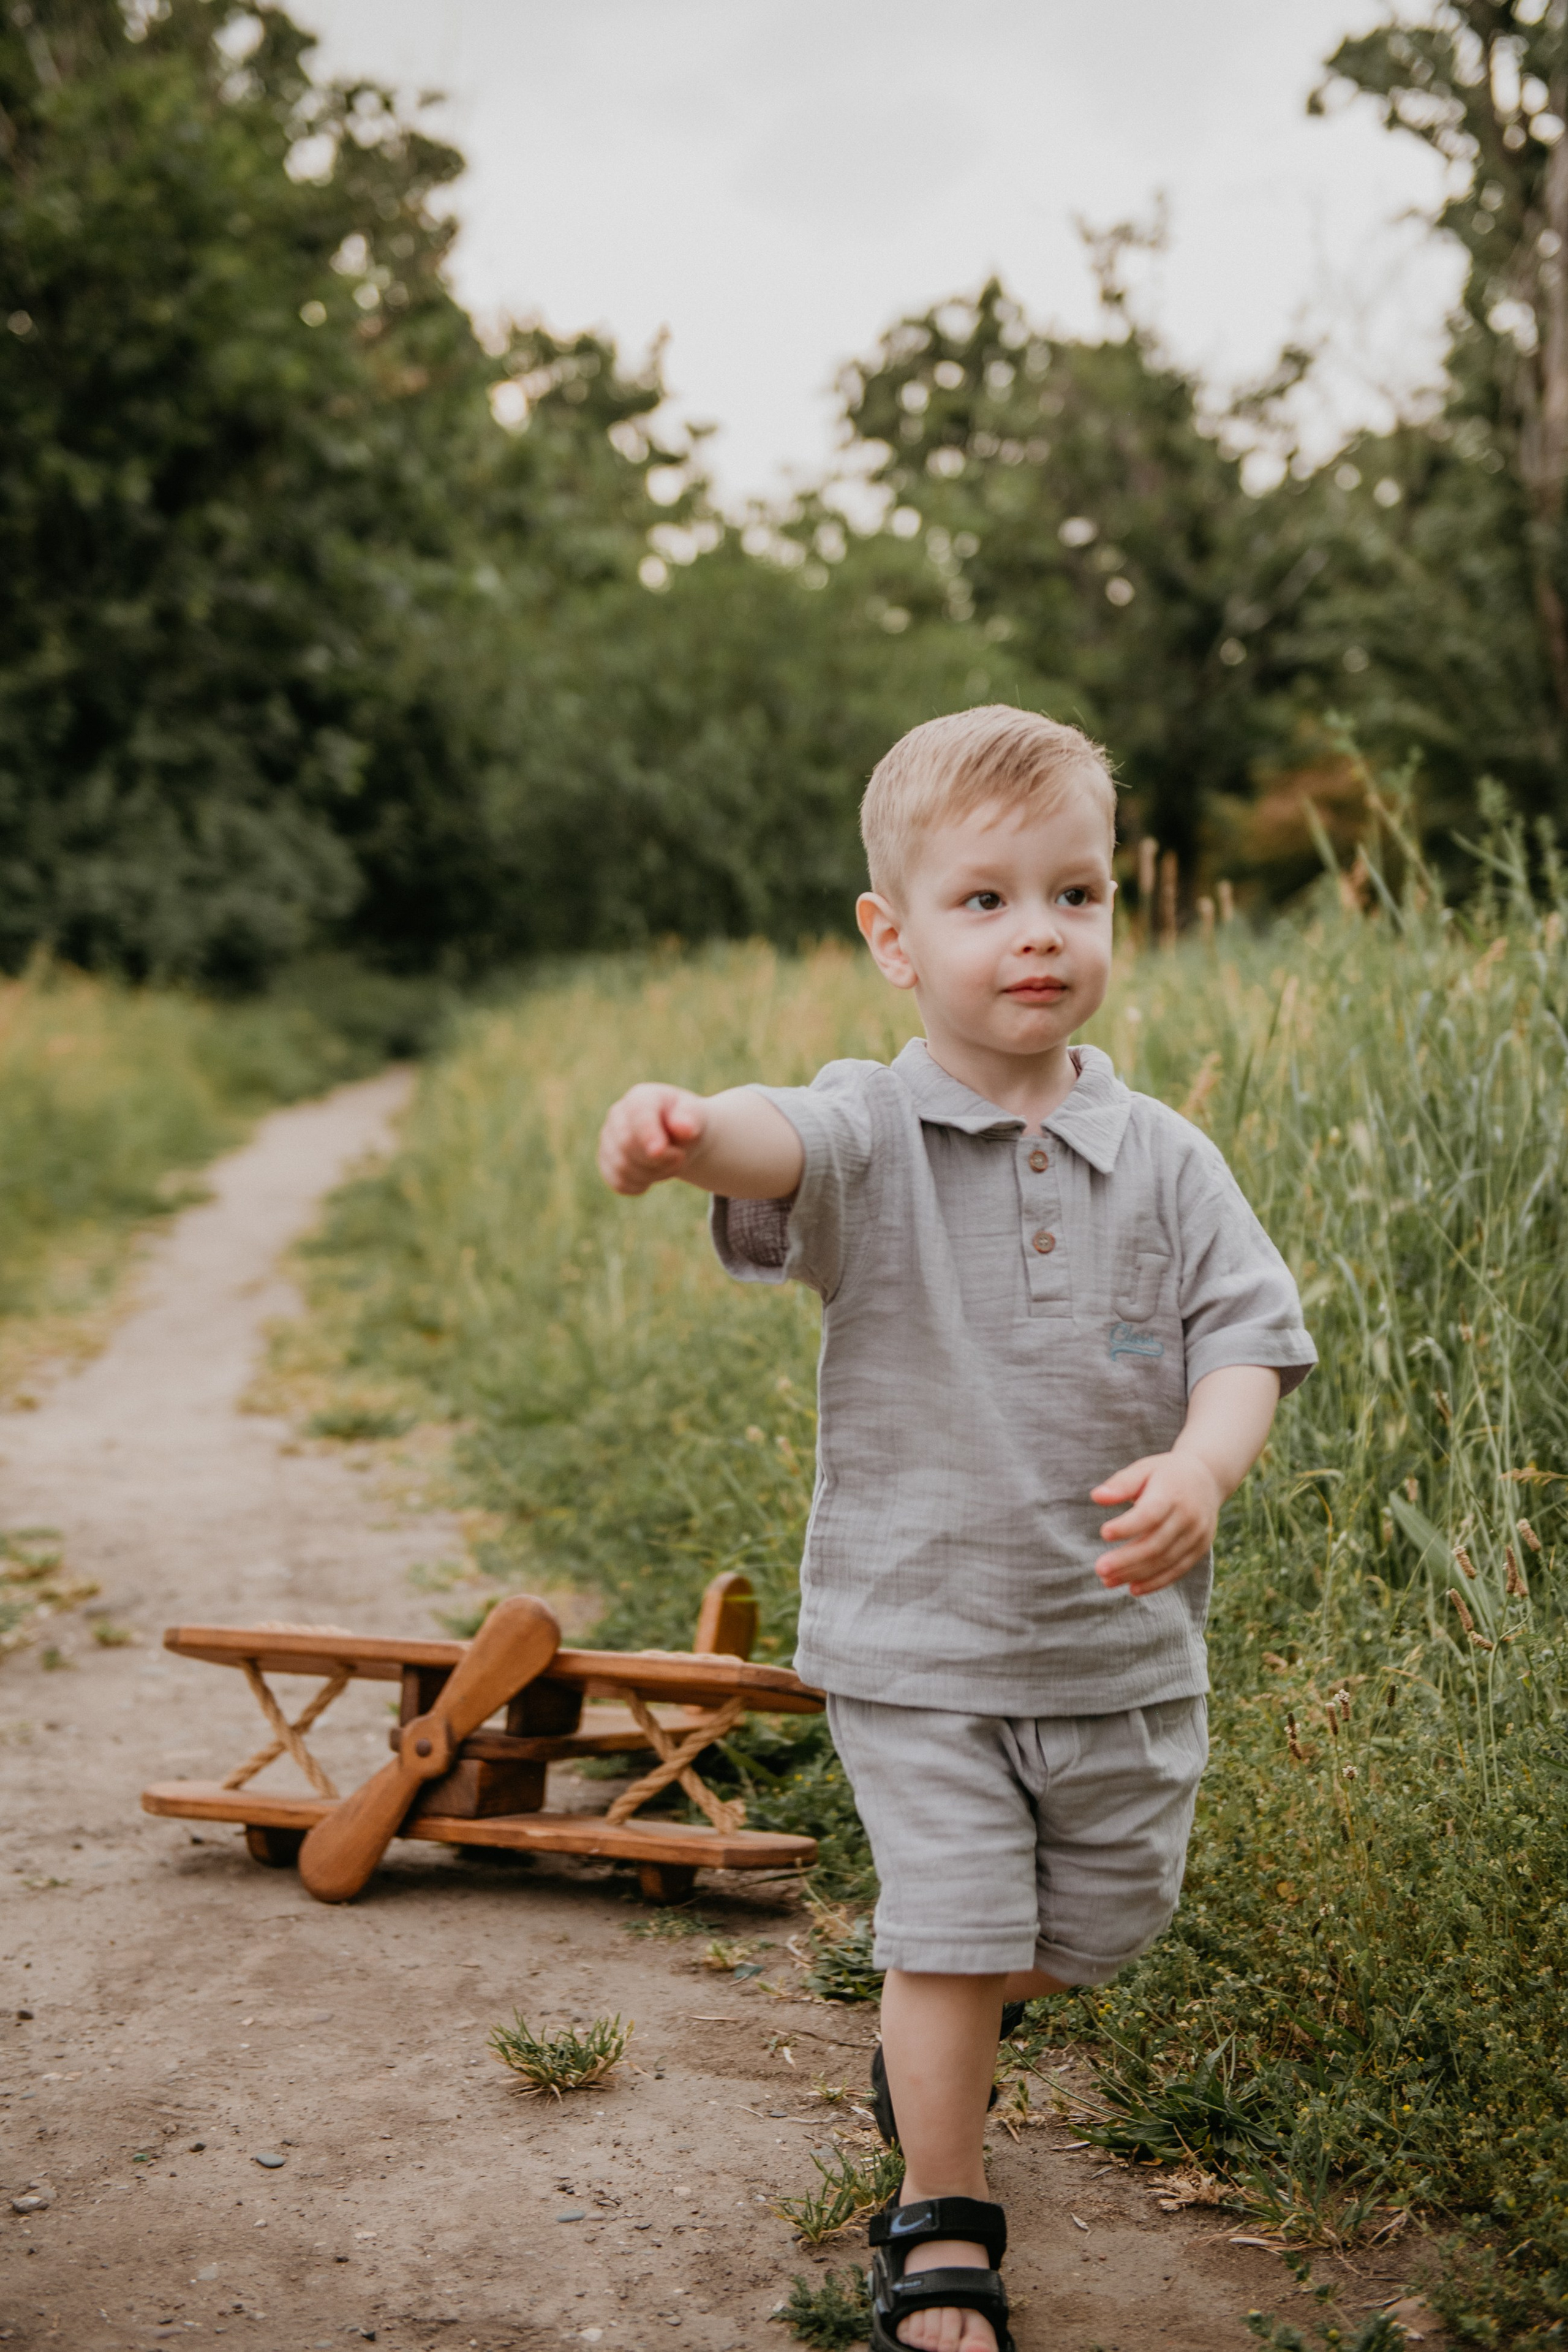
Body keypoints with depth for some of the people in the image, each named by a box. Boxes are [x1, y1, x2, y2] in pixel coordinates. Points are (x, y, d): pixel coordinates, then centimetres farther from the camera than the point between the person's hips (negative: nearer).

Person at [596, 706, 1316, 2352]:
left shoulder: (1164, 1163, -2)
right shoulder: (876, 1138, -11)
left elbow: (1249, 1337, -4)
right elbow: (784, 1145, -34)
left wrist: (1202, 1467, -27)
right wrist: (686, 1130, -59)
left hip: (1125, 1643, 4)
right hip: (916, 1637, -3)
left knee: (1099, 1931, 19)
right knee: (949, 1933, -1)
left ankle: (929, 2036, 51)